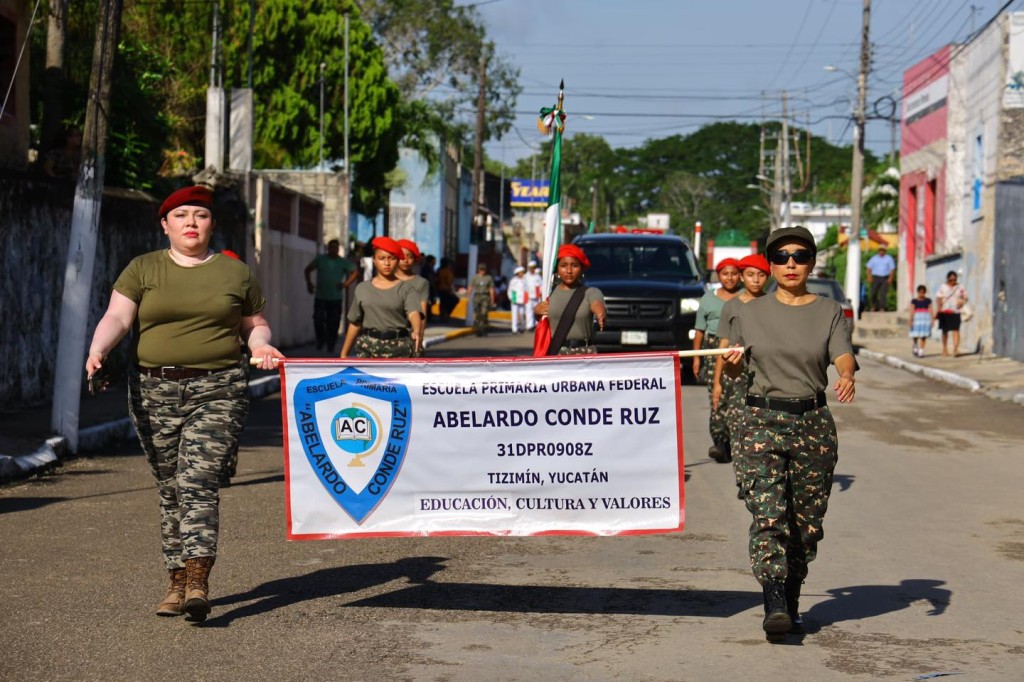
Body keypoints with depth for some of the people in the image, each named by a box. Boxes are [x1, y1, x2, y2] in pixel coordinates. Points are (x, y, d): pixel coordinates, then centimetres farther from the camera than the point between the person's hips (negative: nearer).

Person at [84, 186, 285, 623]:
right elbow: (117, 317, -3)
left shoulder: (235, 273, 11)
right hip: (154, 393, 2)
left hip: (218, 392, -2)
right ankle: (177, 582, 15)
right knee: (170, 490, 6)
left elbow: (255, 324, 19)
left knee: (198, 482, -16)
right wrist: (98, 350, -22)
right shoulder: (142, 270, 9)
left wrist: (261, 344, -4)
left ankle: (198, 582, -22)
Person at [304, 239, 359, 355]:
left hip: (335, 298, 0)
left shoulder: (343, 262, 2)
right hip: (320, 297, 0)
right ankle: (321, 340, 14)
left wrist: (346, 284, -12)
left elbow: (354, 273, 2)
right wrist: (309, 283, -1)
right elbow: (307, 270, 13)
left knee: (333, 324, 2)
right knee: (318, 319, -11)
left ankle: (331, 347, 16)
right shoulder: (320, 259, 5)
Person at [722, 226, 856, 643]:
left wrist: (847, 377, -33)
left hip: (814, 423, 1)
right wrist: (731, 362, -5)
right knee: (767, 515, -16)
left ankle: (791, 604, 21)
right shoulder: (750, 313, 8)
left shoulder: (829, 312, 6)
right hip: (763, 420, -1)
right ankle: (774, 607, -24)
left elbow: (844, 357, -10)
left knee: (806, 521, 5)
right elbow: (735, 368, 18)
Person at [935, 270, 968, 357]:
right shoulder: (943, 287, 2)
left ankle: (955, 349, -19)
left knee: (956, 330, -12)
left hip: (955, 312, 0)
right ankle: (945, 348, 26)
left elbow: (965, 297, 12)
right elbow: (938, 298, -2)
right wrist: (939, 308, -13)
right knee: (945, 331, 12)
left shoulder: (960, 287, 6)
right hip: (945, 312, 0)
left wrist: (962, 302, -10)